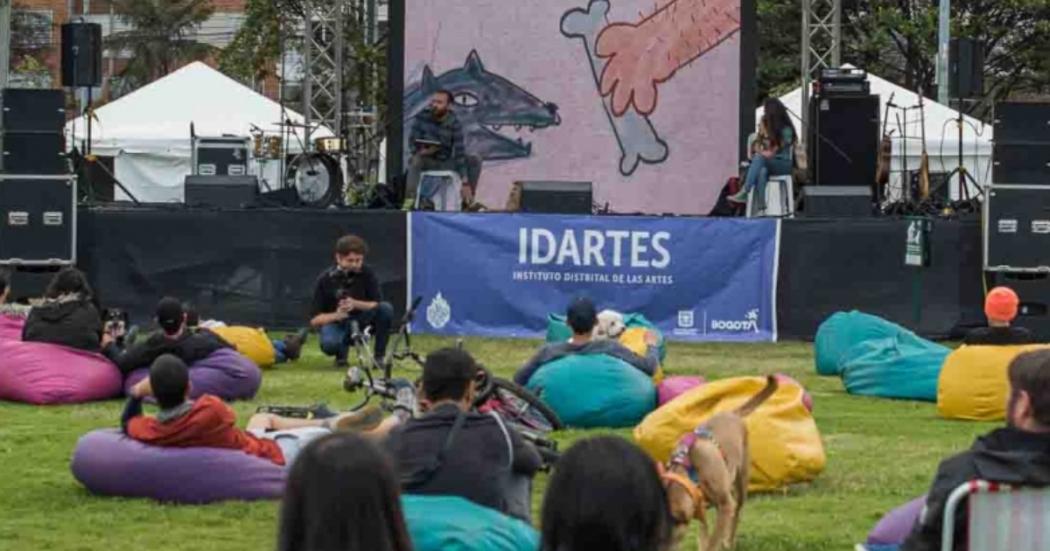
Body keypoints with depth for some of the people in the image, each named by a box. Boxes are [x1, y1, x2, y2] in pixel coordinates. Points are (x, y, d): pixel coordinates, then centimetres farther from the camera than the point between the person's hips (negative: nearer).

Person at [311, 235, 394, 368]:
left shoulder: (367, 274, -8)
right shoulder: (325, 279, -12)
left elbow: (377, 305, -10)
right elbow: (314, 320, -10)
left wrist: (355, 304, -27)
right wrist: (335, 316, -29)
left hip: (362, 322, 2)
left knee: (386, 308, -27)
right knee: (329, 345, -37)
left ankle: (379, 357, -13)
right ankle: (342, 350, 2)